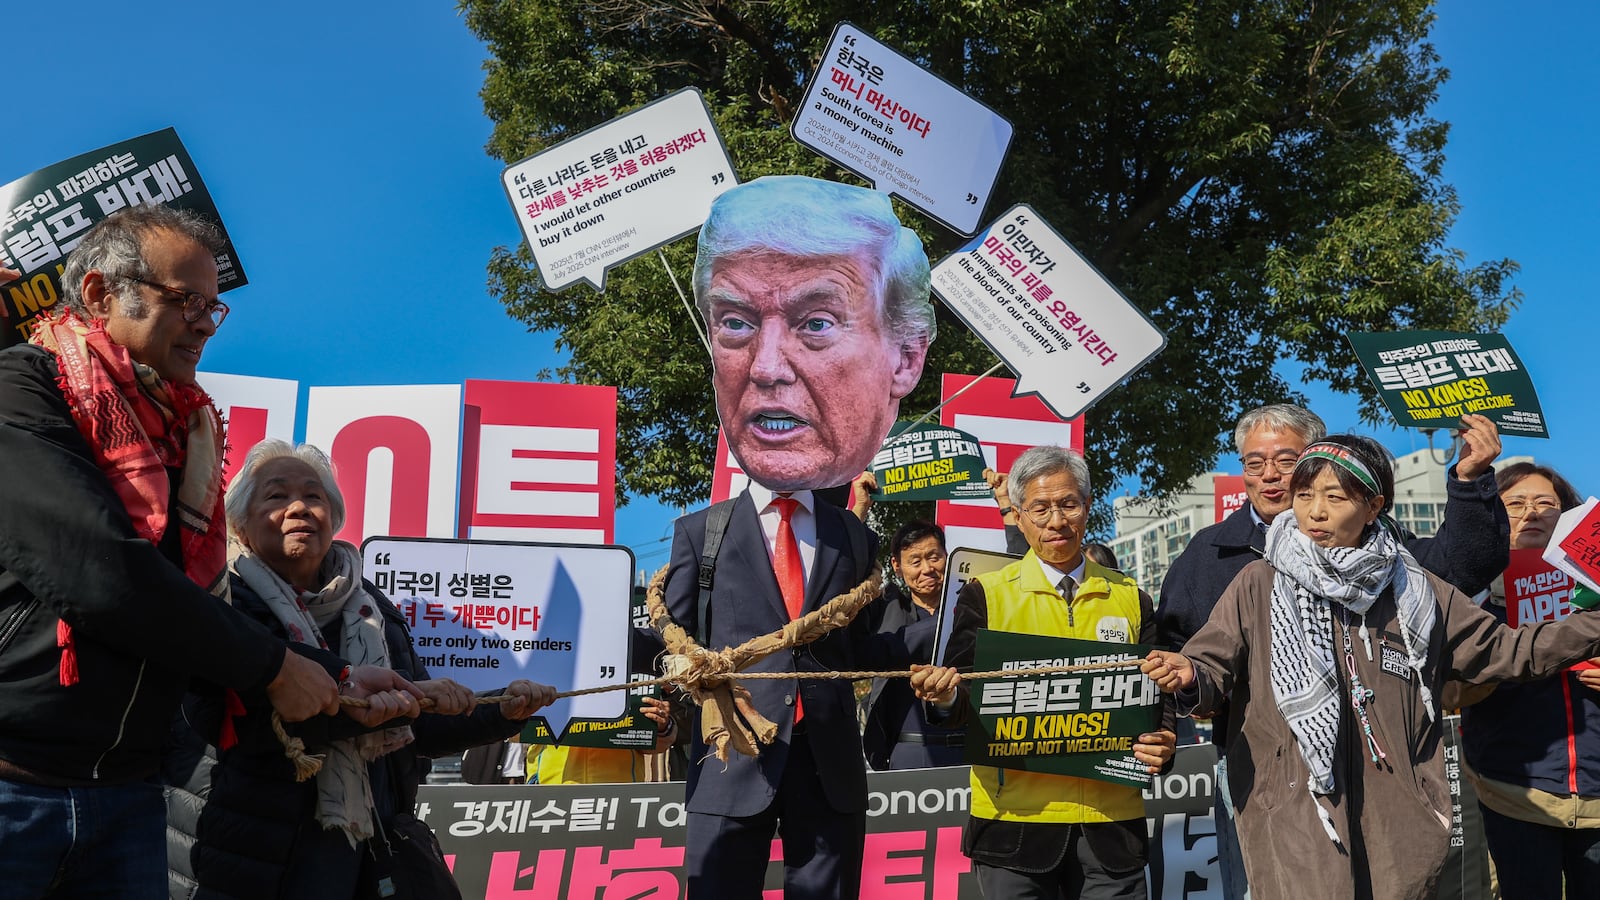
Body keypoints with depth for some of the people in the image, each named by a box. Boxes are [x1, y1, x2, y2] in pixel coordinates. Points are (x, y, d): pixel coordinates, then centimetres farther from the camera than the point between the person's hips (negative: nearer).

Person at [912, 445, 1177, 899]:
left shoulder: (1129, 598, 11)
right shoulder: (986, 595, 4)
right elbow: (964, 703, -2)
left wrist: (1161, 743, -9)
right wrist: (947, 695, -26)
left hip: (1112, 823, 2)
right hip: (1015, 821, -2)